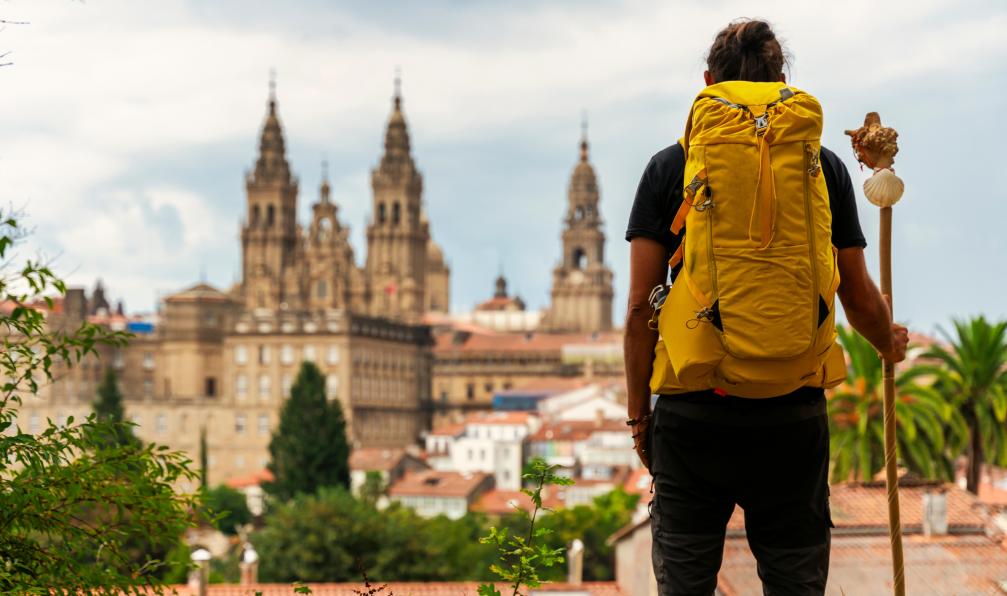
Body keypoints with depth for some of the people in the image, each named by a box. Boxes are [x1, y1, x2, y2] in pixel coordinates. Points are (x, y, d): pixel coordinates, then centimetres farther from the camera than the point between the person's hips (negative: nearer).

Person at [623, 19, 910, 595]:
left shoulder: (670, 168, 2)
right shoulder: (823, 166, 5)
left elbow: (642, 306, -1)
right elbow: (859, 298, 9)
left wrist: (639, 412, 9)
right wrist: (890, 342, 31)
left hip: (692, 415, -1)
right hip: (794, 416, 1)